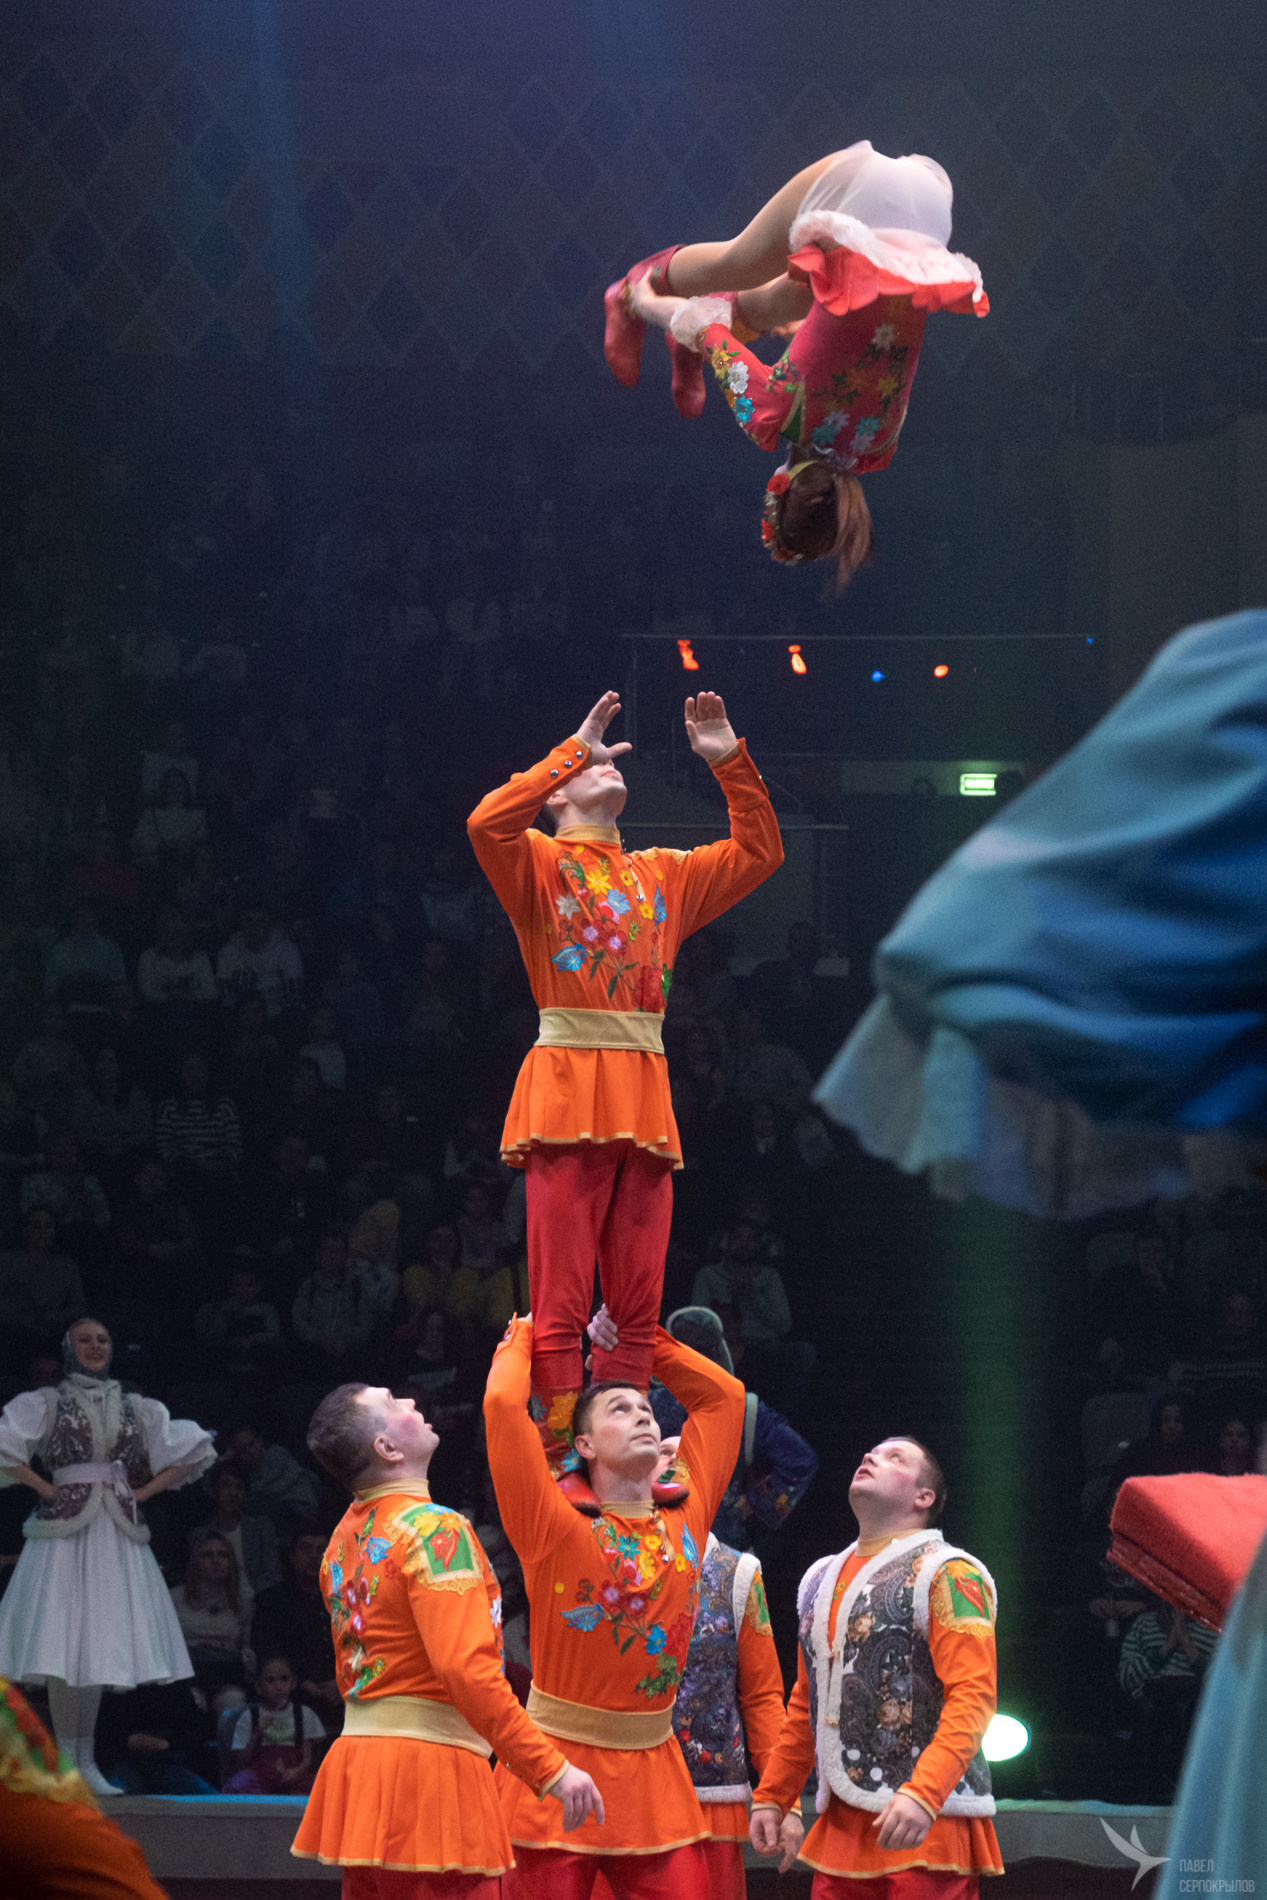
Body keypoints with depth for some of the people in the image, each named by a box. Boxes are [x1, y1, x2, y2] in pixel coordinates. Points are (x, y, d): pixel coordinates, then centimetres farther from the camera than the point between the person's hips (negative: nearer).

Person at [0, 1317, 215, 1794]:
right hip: (64, 1528, -3)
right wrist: (44, 1488, -7)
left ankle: (86, 1760, 8)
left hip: (118, 1534, 3)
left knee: (99, 1645, 3)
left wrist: (145, 1491, 6)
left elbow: (194, 1452, 15)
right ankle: (65, 1759, -5)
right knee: (62, 1646, -8)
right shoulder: (45, 1403, 6)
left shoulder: (138, 1409, 14)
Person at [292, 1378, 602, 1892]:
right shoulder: (434, 1530, -12)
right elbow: (467, 1667, -22)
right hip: (429, 1766, -9)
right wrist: (550, 1768, -21)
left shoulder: (345, 1538, 16)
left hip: (358, 1752, 9)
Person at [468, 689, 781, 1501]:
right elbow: (487, 823, -14)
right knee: (562, 1301, -9)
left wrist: (732, 764, 15)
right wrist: (575, 751, -11)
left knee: (638, 1304, 2)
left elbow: (759, 853, 25)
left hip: (645, 1098, 5)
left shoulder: (663, 877, 23)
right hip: (568, 1089, -5)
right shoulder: (539, 863, 7)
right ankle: (562, 1464, -10)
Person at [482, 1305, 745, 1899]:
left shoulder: (684, 1523, 8)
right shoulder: (557, 1530, -6)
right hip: (559, 1763, -4)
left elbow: (723, 1396, 18)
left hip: (654, 1772, 4)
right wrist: (521, 1339, 6)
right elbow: (504, 1405, -14)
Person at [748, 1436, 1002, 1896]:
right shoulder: (821, 1580, 20)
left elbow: (972, 1697, -15)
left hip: (929, 1822, -7)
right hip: (841, 1822, 7)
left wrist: (923, 1795, -27)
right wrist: (771, 1797, 21)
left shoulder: (948, 1575, -4)